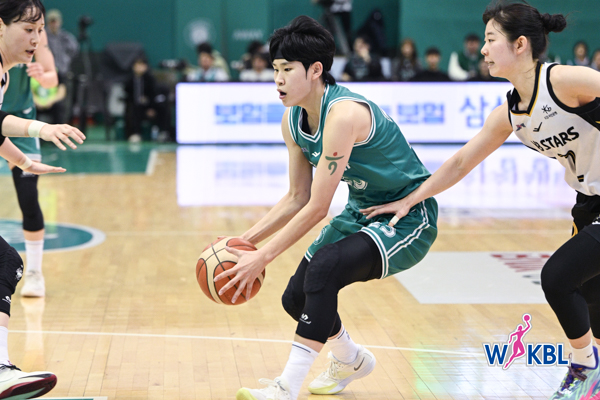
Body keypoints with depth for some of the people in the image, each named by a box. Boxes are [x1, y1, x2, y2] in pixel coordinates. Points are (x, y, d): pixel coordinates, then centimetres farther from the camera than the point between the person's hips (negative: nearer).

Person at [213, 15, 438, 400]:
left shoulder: (343, 114, -30)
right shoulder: (293, 120, -2)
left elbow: (317, 208, -29)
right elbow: (297, 198, 7)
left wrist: (262, 257, -26)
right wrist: (245, 240, -3)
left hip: (410, 218, -9)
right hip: (363, 211, 9)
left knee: (324, 267, -32)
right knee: (296, 297, 7)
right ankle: (350, 360, 38)